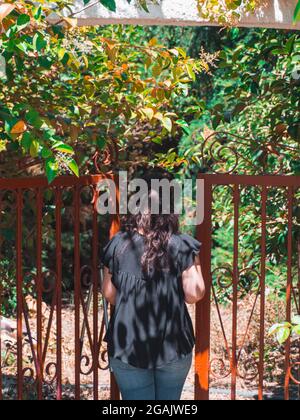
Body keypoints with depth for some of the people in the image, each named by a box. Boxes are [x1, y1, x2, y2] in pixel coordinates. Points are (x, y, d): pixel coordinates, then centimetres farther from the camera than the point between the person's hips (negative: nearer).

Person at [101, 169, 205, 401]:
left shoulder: (118, 244, -4)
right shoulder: (181, 246, -10)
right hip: (173, 346, 0)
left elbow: (109, 293, 4)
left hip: (127, 345, 0)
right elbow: (195, 294, -8)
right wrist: (194, 260, 4)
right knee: (169, 401, 21)